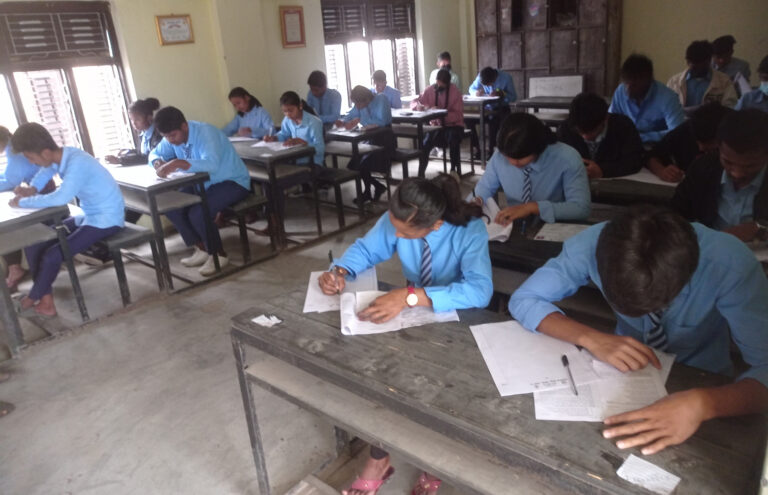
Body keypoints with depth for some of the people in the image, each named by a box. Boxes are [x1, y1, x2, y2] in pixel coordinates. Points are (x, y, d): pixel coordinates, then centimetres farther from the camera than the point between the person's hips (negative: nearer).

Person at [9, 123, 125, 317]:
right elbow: (64, 194, 15)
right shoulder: (63, 156, -1)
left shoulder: (77, 162, -26)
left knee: (52, 256, -17)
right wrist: (31, 193, -3)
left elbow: (60, 198, -39)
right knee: (34, 243, 2)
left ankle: (33, 299, 12)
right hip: (87, 216, 9)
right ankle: (46, 302, 5)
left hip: (106, 220, -9)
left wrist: (22, 202, -23)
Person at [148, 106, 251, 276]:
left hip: (232, 182, -8)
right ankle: (202, 249, 6)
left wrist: (178, 163, -50)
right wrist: (158, 163, -13)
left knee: (197, 213, -28)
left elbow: (212, 164, -41)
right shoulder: (172, 137, -2)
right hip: (204, 183, 8)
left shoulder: (205, 132, -25)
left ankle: (218, 254, -5)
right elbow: (155, 153, 11)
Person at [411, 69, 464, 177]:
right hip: (436, 126, 2)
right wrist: (418, 105, -17)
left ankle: (454, 171, -20)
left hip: (453, 126, -2)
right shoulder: (430, 90, 1)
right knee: (425, 144, -27)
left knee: (453, 141, -35)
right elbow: (413, 102, 8)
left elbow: (458, 115, -13)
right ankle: (421, 174, -14)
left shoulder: (455, 92, -8)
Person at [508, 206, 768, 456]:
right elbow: (523, 300, -19)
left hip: (702, 385, 1)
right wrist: (593, 339, -33)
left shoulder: (729, 262, -30)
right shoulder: (593, 245, -27)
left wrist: (701, 403, -49)